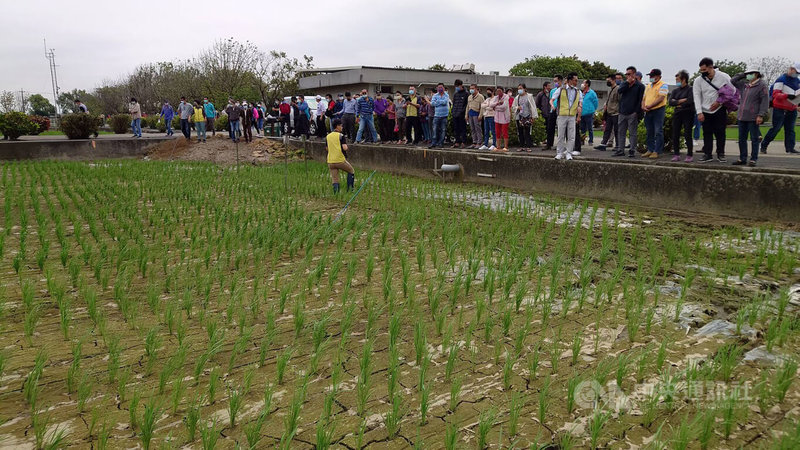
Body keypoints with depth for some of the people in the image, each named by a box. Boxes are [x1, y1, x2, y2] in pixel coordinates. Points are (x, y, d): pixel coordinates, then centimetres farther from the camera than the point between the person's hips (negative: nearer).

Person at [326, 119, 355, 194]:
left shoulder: (328, 136, 11)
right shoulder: (341, 136, -6)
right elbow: (345, 148, -15)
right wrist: (345, 143, 5)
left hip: (330, 162, 5)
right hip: (340, 160, -4)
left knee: (335, 181, 7)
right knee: (351, 171, 20)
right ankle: (349, 189, 16)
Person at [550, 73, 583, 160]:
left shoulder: (578, 92, 11)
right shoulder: (561, 90, 1)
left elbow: (580, 103, 15)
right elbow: (552, 100, -2)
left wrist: (579, 107, -1)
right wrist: (552, 105, -22)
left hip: (572, 117, 2)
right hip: (562, 116, -2)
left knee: (571, 136, -1)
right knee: (561, 136, 2)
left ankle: (568, 153, 6)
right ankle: (560, 153, 11)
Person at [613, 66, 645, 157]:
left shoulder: (640, 85, -1)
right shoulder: (624, 84, 16)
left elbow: (640, 100, -7)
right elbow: (619, 90, -5)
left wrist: (636, 111, -14)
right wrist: (627, 82, -9)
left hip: (632, 113, -5)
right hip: (622, 112, 6)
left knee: (633, 133, -2)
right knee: (621, 132, 7)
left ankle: (632, 150, 1)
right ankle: (620, 150, 13)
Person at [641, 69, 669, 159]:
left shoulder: (663, 85, -4)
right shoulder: (648, 86, 19)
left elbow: (660, 98, -15)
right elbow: (644, 98, 18)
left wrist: (649, 106, -17)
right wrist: (643, 106, -2)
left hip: (658, 110, -7)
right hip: (648, 112, 7)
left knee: (658, 132, -7)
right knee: (649, 132, 10)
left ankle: (657, 151, -7)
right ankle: (650, 150, 16)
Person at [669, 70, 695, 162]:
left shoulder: (690, 89, -4)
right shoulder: (675, 91, 13)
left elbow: (690, 101, -17)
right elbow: (670, 102, 0)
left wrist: (678, 104, -7)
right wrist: (681, 101, -12)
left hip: (687, 114, -6)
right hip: (677, 115, 6)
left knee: (687, 135, -5)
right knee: (675, 135, 3)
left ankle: (690, 155, 1)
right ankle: (676, 155, 11)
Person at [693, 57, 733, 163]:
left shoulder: (723, 77, -7)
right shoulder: (699, 80, -3)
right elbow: (697, 96, -5)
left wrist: (719, 102, -11)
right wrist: (699, 112, -13)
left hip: (720, 110, -1)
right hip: (705, 111, 1)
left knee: (720, 132, 1)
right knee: (707, 133, 3)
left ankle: (720, 154, 12)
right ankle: (707, 154, 10)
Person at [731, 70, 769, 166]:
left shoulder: (762, 85, -6)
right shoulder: (744, 84, 12)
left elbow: (765, 101, -11)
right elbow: (733, 81, 22)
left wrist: (761, 115, -18)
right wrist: (743, 75, 9)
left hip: (753, 118, -7)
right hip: (742, 117, 7)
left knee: (754, 139, 1)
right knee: (742, 139, 11)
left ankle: (753, 159, 6)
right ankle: (742, 159, 19)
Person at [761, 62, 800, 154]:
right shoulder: (781, 79, -9)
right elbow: (775, 94, -17)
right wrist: (787, 96, -30)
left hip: (792, 109, 7)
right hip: (780, 108, -7)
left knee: (790, 129, 5)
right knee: (776, 128, -8)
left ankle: (790, 148, 6)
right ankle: (763, 146, 2)